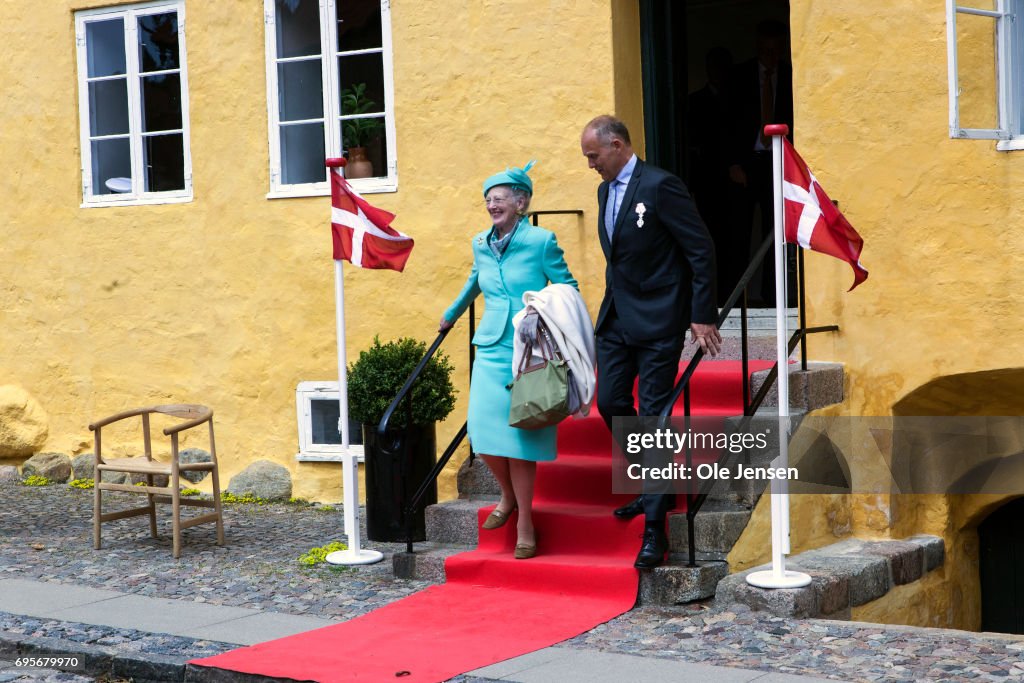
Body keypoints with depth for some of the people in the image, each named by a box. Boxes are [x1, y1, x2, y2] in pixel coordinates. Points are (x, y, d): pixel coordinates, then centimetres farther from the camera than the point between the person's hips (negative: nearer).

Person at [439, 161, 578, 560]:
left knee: (520, 435, -4)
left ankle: (525, 522, 9)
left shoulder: (541, 241, -5)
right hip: (491, 349, 4)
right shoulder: (481, 245, 10)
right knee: (485, 431, -4)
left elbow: (568, 289, 0)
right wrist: (450, 315, 44)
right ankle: (508, 497, 24)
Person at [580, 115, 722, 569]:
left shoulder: (660, 186, -14)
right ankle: (652, 488, 29)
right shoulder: (605, 191, 12)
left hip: (657, 322, -8)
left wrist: (702, 317, -15)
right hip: (616, 318, 8)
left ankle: (654, 528, -3)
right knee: (611, 404, 8)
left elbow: (701, 251, -14)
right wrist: (614, 301, 17)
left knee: (654, 416, -7)